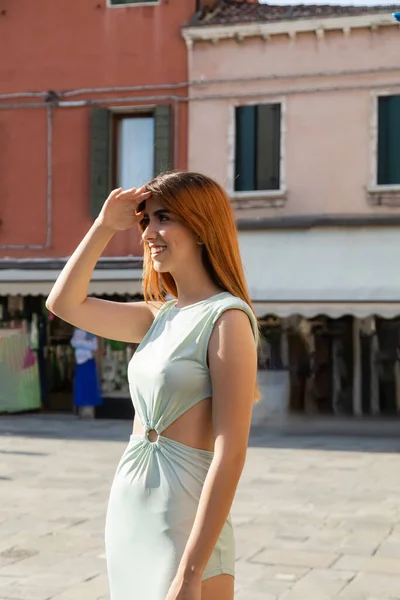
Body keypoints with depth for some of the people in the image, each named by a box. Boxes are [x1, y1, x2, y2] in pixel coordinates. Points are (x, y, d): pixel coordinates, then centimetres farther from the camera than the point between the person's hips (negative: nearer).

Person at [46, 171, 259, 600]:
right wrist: (105, 226, 9)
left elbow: (230, 453, -19)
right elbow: (64, 303, 17)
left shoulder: (227, 319, -14)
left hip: (182, 526, -7)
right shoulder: (162, 316, 8)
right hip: (127, 516, 8)